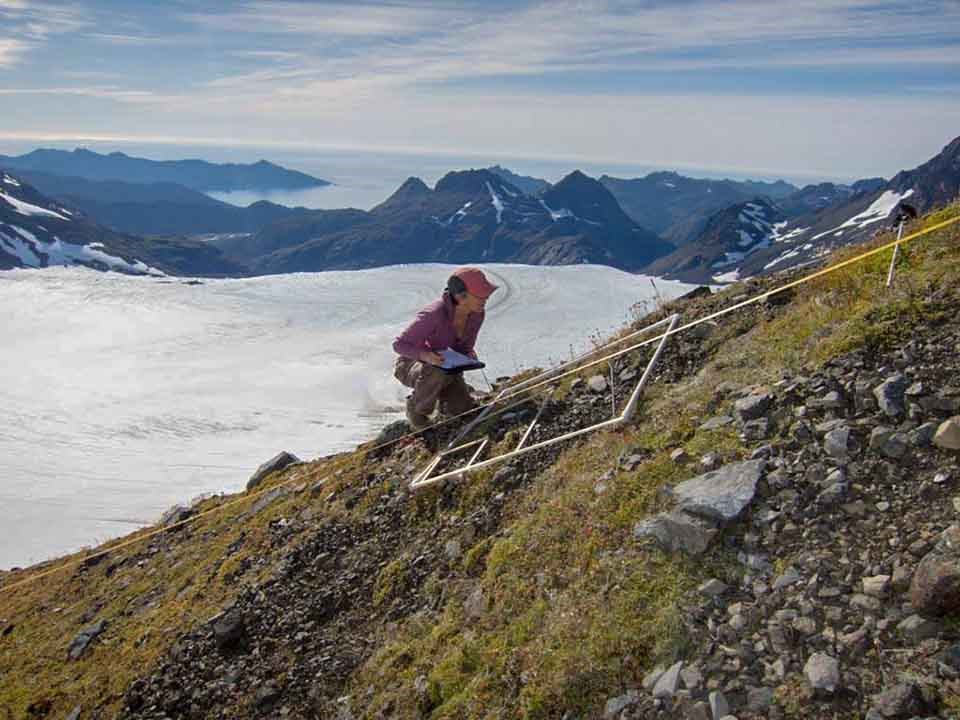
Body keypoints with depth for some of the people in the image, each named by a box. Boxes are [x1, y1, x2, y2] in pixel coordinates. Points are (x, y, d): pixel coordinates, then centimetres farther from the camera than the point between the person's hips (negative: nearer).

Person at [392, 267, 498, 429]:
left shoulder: (477, 314, -14)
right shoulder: (434, 314, -34)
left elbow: (465, 347, 2)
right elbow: (399, 344, -24)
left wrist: (470, 355, -22)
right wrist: (425, 355, -43)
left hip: (446, 367, 5)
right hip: (412, 363, -5)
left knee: (465, 411, -12)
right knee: (437, 373, -39)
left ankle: (442, 395, 21)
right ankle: (416, 409, -9)